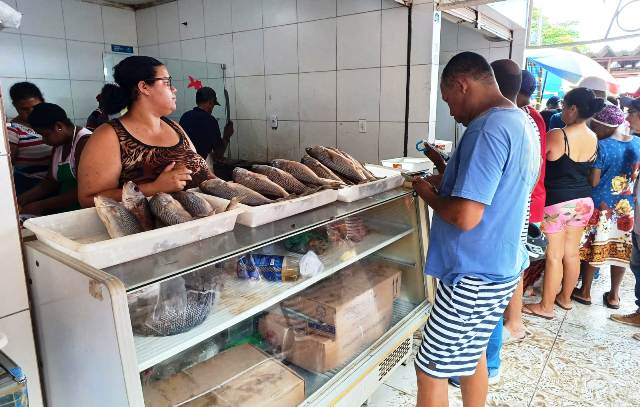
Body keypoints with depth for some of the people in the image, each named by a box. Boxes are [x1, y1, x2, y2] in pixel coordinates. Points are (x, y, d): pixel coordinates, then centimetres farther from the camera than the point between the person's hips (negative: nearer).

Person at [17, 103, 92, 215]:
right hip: (63, 207, 8)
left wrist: (41, 206, -17)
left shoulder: (84, 142, -16)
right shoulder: (59, 145, 12)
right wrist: (21, 199, 2)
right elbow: (50, 182, 16)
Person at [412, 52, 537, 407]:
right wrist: (449, 181, 9)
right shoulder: (521, 122, 10)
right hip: (501, 267, 10)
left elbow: (465, 216, -28)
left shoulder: (488, 129, -22)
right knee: (472, 353, 24)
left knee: (431, 368, 5)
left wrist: (428, 194, -10)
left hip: (474, 276, -10)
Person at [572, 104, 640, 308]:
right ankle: (614, 296, 24)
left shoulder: (602, 146, -17)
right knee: (620, 249, 13)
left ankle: (585, 292, 18)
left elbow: (593, 182, -16)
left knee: (592, 248, 7)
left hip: (601, 204, -5)